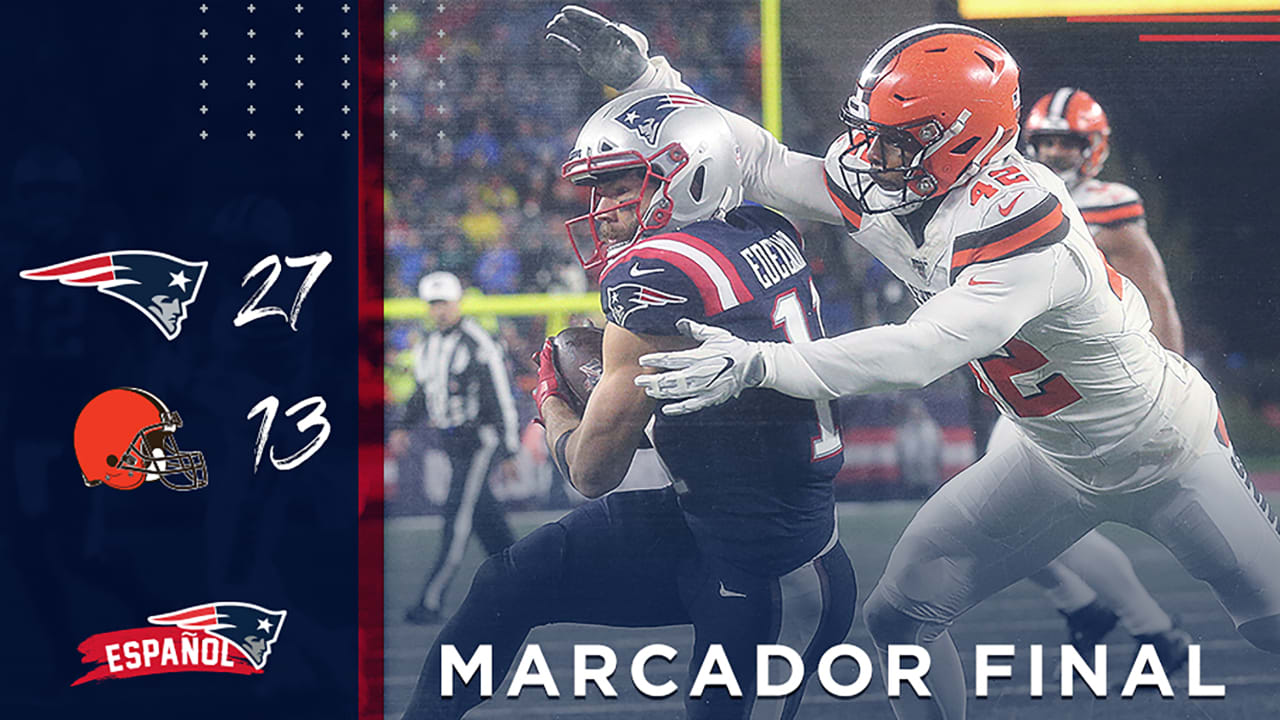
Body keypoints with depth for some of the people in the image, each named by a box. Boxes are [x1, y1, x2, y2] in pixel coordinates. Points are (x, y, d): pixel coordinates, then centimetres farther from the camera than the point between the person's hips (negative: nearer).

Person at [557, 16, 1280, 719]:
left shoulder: (1021, 225, -37)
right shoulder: (893, 194, -14)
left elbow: (919, 354, -46)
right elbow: (768, 166, -5)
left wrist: (758, 362, -55)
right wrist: (649, 78, -10)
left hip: (1166, 457, -7)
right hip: (1054, 456, 7)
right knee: (902, 617, -1)